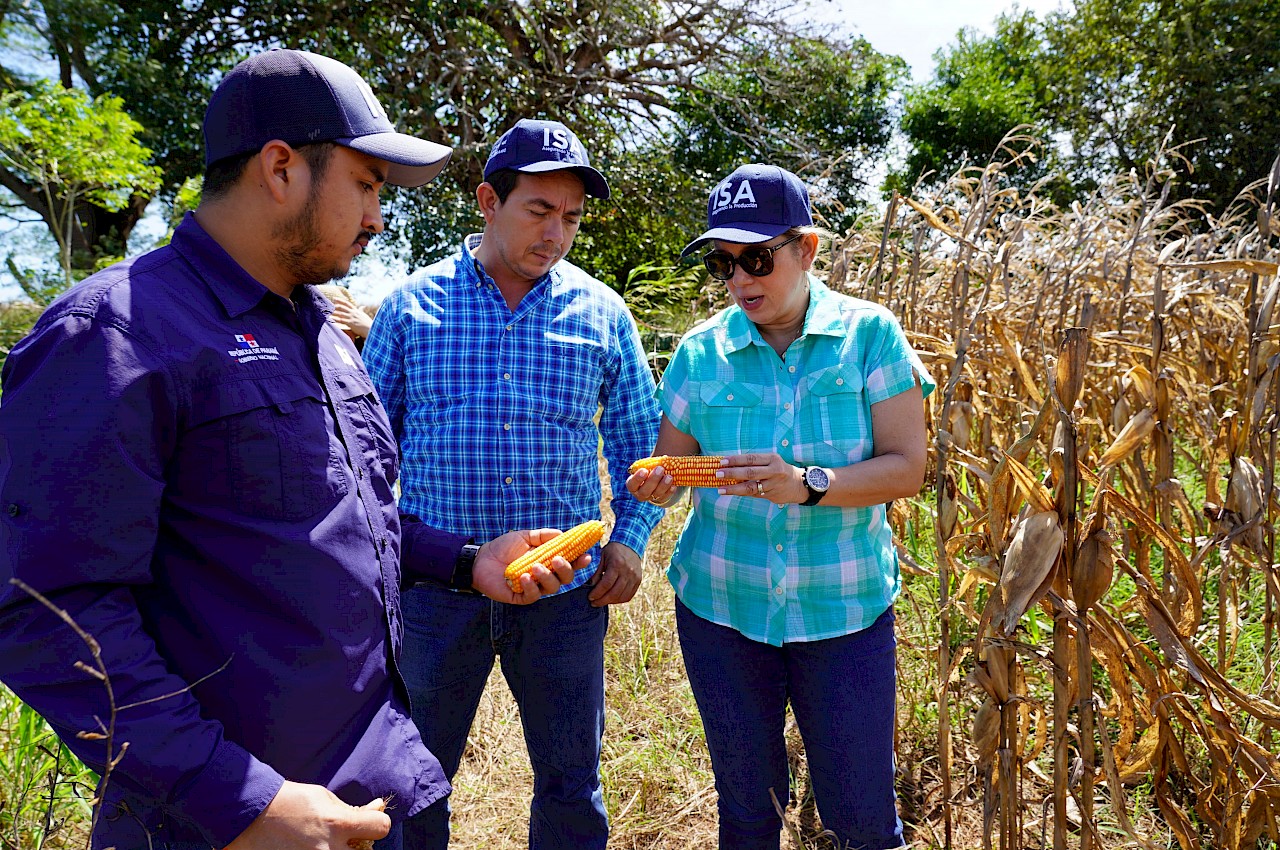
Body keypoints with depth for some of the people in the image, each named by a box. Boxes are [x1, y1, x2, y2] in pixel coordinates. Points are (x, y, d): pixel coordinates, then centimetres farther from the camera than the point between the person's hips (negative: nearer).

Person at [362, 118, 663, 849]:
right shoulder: (412, 306, 0)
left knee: (571, 785, 14)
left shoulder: (602, 313, 3)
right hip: (435, 587, 0)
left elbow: (641, 435, 9)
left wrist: (631, 537, -2)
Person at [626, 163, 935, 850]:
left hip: (845, 608, -1)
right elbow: (668, 461, 3)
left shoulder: (870, 334, -7)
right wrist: (654, 484, -21)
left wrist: (806, 483, -27)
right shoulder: (702, 350, -2)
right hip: (722, 607, 2)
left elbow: (906, 468, -11)